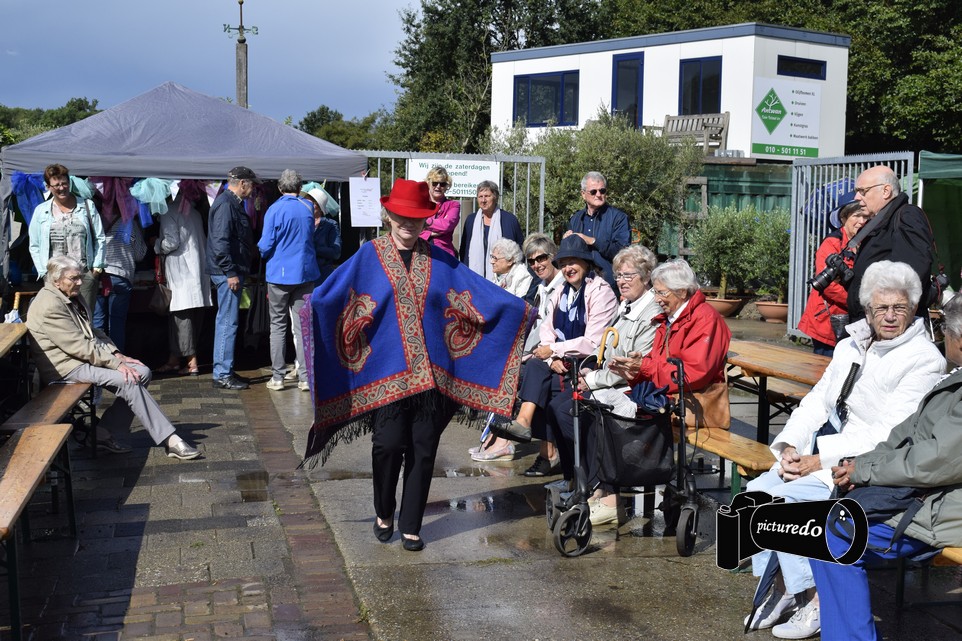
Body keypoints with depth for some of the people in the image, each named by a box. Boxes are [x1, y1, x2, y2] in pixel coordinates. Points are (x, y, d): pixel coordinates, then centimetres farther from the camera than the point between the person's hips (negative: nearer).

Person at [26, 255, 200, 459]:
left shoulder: (74, 298, 15)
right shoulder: (49, 306, -17)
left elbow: (93, 333, 19)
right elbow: (80, 346, -22)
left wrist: (116, 354, 2)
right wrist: (116, 364, -21)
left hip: (84, 358, 10)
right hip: (66, 367, -10)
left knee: (142, 372, -6)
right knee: (129, 381, -24)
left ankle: (104, 433, -3)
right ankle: (170, 441, -24)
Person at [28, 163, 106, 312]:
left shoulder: (87, 206, 9)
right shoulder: (41, 211, 11)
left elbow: (100, 238, 8)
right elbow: (34, 246, 12)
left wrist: (97, 267, 1)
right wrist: (44, 273, 3)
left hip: (85, 274, -1)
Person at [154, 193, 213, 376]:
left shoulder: (169, 213, -8)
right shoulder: (194, 212, 13)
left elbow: (171, 242, -14)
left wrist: (157, 245, 4)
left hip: (180, 270, -7)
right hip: (198, 270, 8)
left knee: (182, 315, -4)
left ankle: (192, 361, -5)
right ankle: (174, 357, 16)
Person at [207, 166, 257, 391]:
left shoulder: (233, 203, 18)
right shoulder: (225, 204, -14)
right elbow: (220, 241, -22)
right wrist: (231, 272, -22)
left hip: (231, 271, 11)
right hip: (228, 272, -11)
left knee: (225, 321, 14)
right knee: (228, 321, -8)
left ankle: (222, 371, 22)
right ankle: (222, 375, -4)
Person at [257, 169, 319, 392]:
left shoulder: (275, 210, -9)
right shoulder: (308, 207, 2)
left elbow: (265, 246, -9)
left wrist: (265, 254, 10)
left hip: (280, 274, -3)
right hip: (305, 273, 3)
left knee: (278, 325, 7)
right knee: (303, 325, 6)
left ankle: (277, 377, 7)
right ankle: (305, 377, 4)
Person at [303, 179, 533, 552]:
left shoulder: (439, 260, 12)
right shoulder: (369, 256, 3)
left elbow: (480, 291, 11)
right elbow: (326, 296, -10)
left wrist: (519, 309, 6)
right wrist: (308, 306, -28)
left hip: (431, 372, 3)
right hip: (387, 372, -2)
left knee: (423, 451, 4)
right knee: (389, 443, -8)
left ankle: (410, 527, 19)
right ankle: (383, 514, 20)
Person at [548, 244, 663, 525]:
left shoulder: (651, 315, -14)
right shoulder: (626, 308, 16)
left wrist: (594, 380, -13)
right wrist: (593, 373, 4)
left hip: (631, 393, -10)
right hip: (612, 385, 10)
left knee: (574, 412, -23)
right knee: (556, 406, -5)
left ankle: (607, 497, -13)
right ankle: (593, 486, -2)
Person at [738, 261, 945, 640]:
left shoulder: (924, 360, -9)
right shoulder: (850, 346, 14)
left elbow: (889, 435, -17)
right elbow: (816, 401, 13)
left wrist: (820, 460, -19)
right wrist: (790, 447, -5)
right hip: (820, 454, 7)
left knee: (784, 501, -24)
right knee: (756, 491, -11)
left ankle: (816, 599, -8)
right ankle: (781, 589, -1)